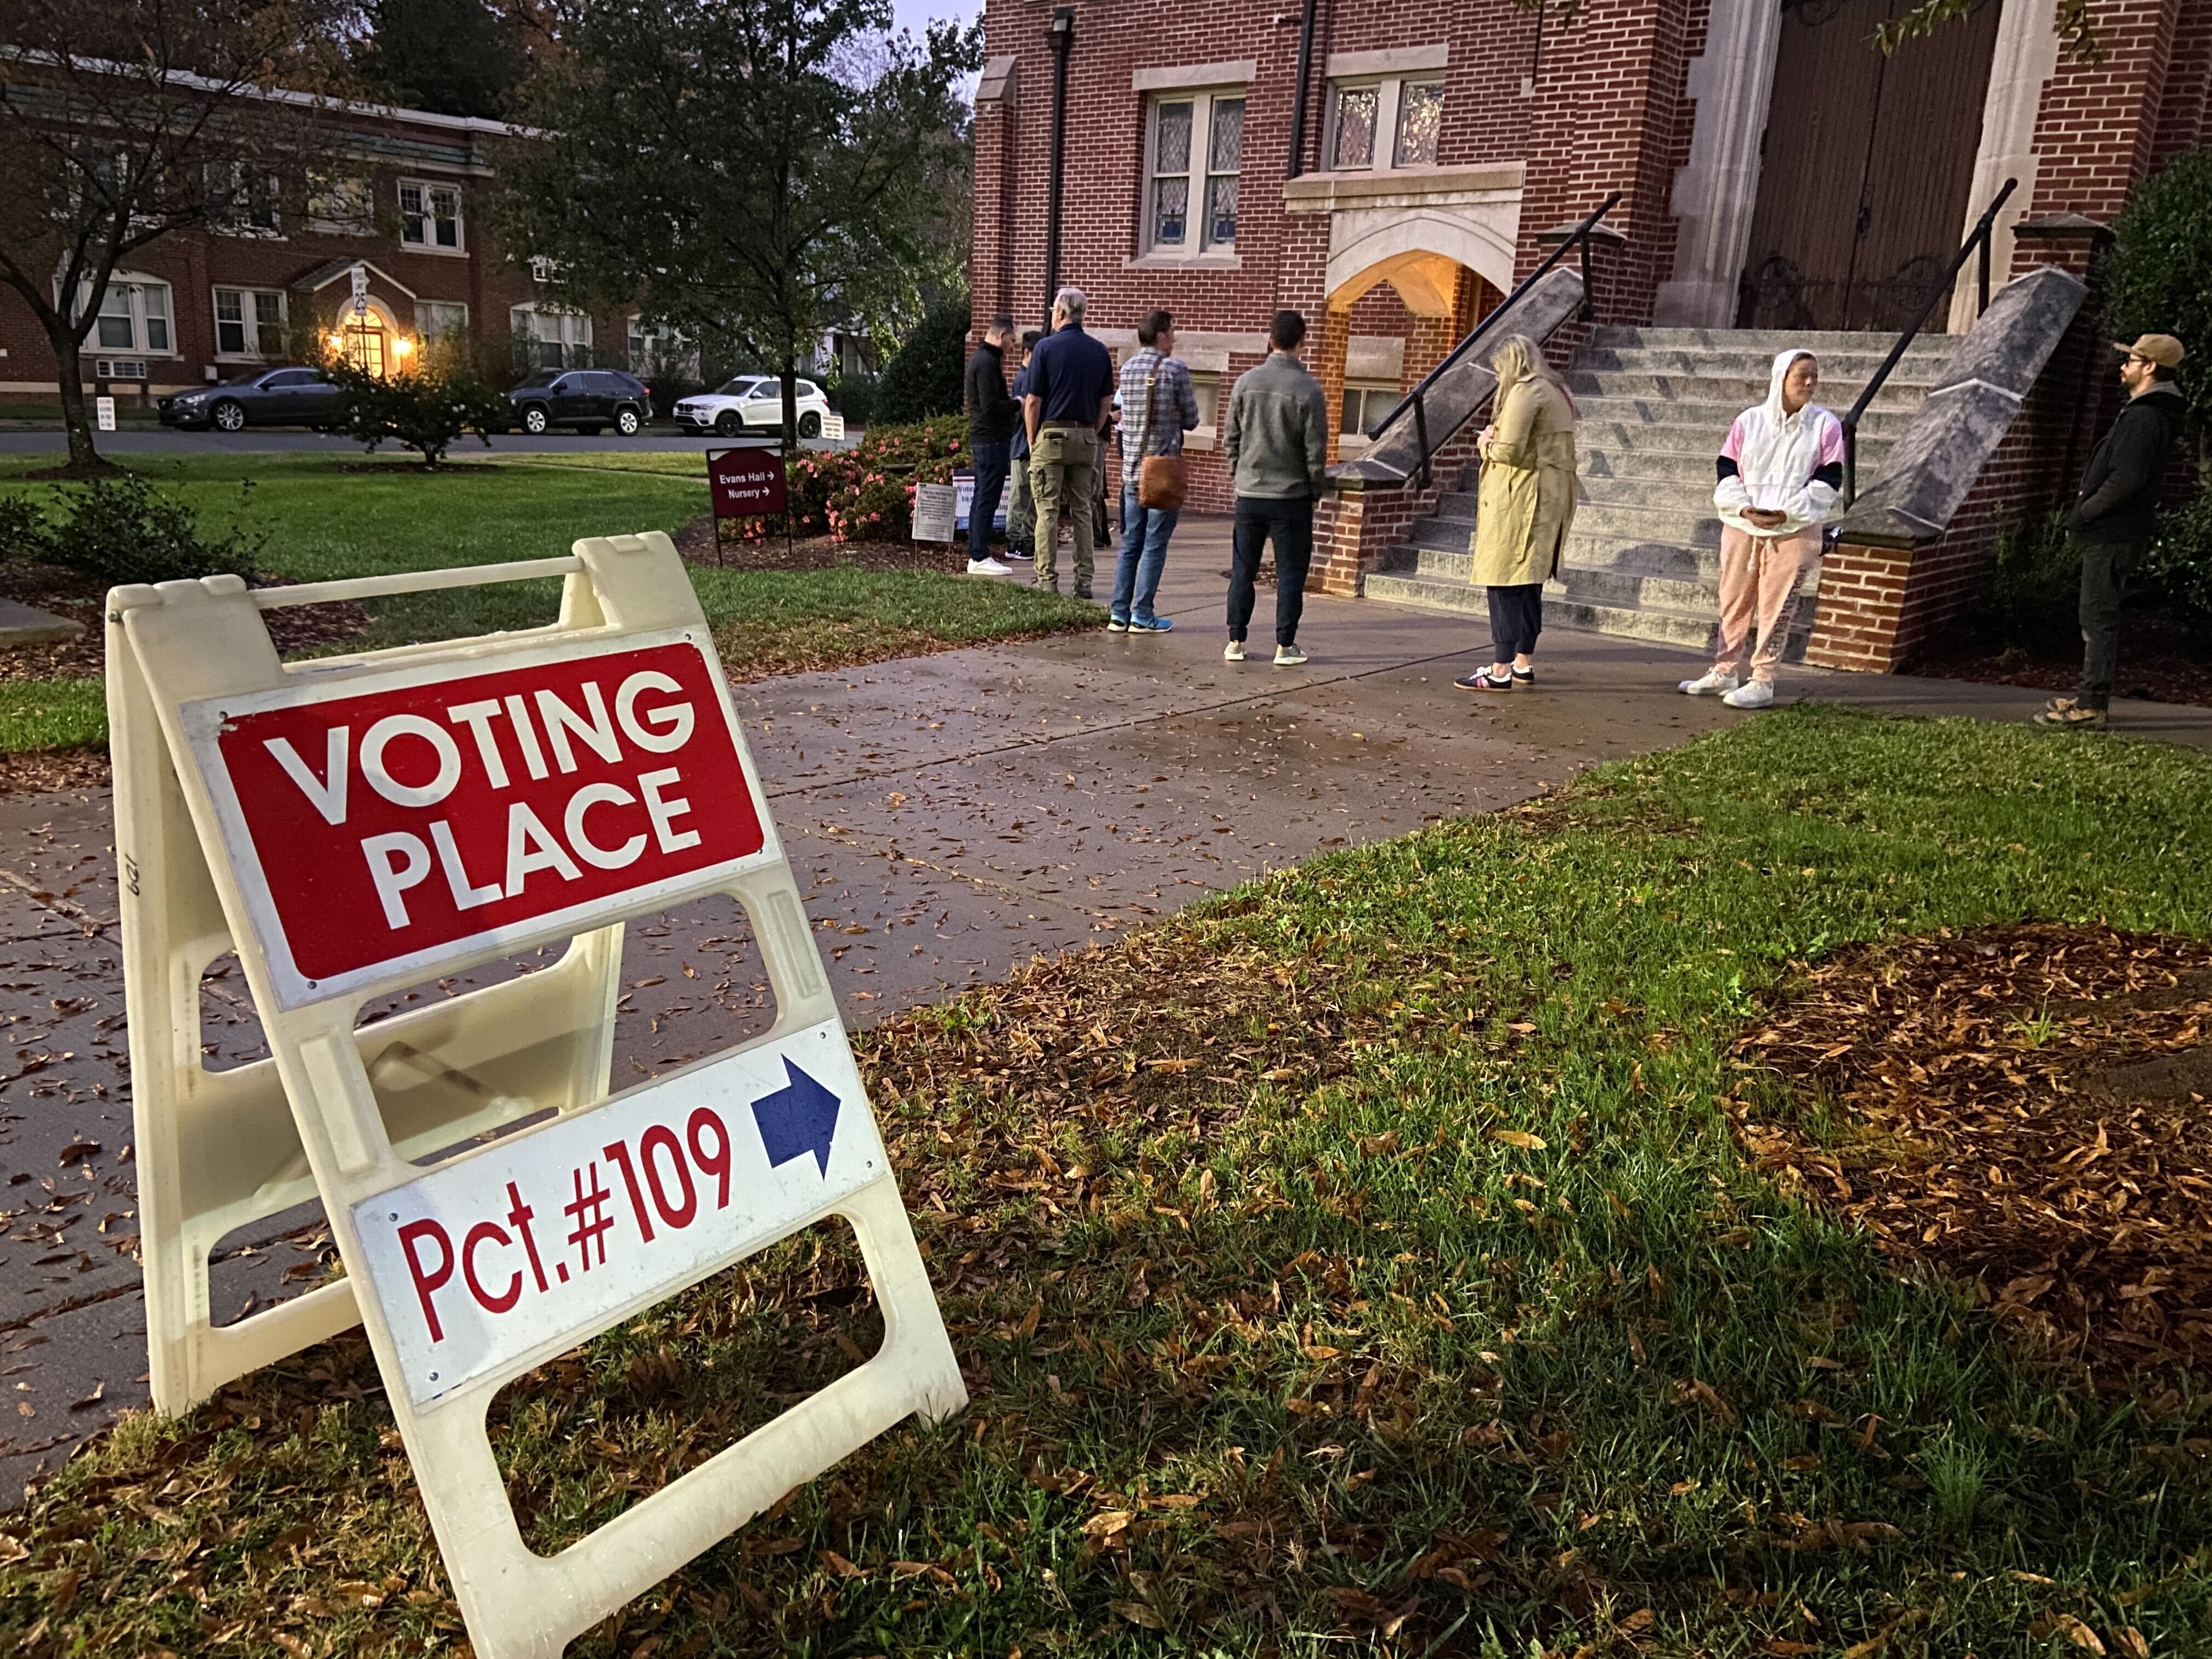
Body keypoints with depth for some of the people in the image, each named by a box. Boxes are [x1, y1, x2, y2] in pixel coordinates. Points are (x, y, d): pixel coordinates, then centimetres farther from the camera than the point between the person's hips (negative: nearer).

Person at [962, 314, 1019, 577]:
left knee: (981, 498, 13)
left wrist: (1012, 405, 10)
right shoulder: (988, 362, -15)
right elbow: (991, 405, -22)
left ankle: (975, 555, 18)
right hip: (992, 439, -11)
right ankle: (980, 558, -7)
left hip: (980, 439, 11)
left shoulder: (979, 358, 17)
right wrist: (1018, 404, -9)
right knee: (987, 499, -8)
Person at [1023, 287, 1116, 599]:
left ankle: (1047, 581, -1)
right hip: (1086, 438, 4)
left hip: (1052, 435, -4)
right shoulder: (1100, 351, 7)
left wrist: (1033, 442, 2)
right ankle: (1083, 581, 8)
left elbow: (1033, 402, -7)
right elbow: (1106, 402, 9)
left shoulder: (1046, 347, -6)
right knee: (1082, 511, 8)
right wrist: (1091, 433, 16)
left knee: (1048, 511, 0)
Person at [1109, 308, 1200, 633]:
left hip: (1132, 468, 6)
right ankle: (1142, 615, 0)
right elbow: (1191, 420, -3)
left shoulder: (1126, 369, 9)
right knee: (1155, 545, -1)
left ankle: (1119, 613, 10)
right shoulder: (1175, 369, -9)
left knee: (1130, 543, 11)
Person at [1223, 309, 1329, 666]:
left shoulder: (1247, 382, -1)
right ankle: (1285, 646, 6)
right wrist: (1315, 490, 5)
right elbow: (1316, 449, -8)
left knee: (1243, 570, 11)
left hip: (1249, 493, 3)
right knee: (1290, 574, 5)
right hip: (1291, 496, -3)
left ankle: (1235, 642, 13)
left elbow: (1230, 436, 3)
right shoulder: (1309, 390, -10)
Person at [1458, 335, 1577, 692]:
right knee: (1529, 583, 15)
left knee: (1504, 582, -8)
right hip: (1551, 498, 10)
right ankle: (1524, 663, 21)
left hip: (1519, 499, -10)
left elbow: (1509, 450, -19)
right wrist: (1495, 440, 10)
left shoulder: (1523, 392, -11)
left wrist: (1487, 445, 1)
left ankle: (1501, 671, -9)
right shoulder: (1556, 392, 19)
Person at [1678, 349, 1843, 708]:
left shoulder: (1826, 426, -2)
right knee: (1733, 602, 11)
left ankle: (1762, 682, 4)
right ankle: (1724, 672, 23)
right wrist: (1743, 508, -15)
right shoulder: (1749, 421, 3)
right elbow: (1726, 471, 2)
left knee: (1775, 608, -2)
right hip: (1741, 527, 3)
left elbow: (1829, 480, -5)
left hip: (1794, 532, -3)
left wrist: (1787, 513, -17)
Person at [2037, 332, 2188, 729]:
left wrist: (2086, 511, -13)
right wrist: (2088, 506, 13)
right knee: (2099, 616, 16)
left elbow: (2126, 479, -25)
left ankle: (2090, 705, -5)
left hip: (2114, 534, -11)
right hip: (2111, 532, 11)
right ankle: (2092, 695, 23)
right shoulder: (2146, 412, 17)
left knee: (2098, 618, -8)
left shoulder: (2144, 417, -17)